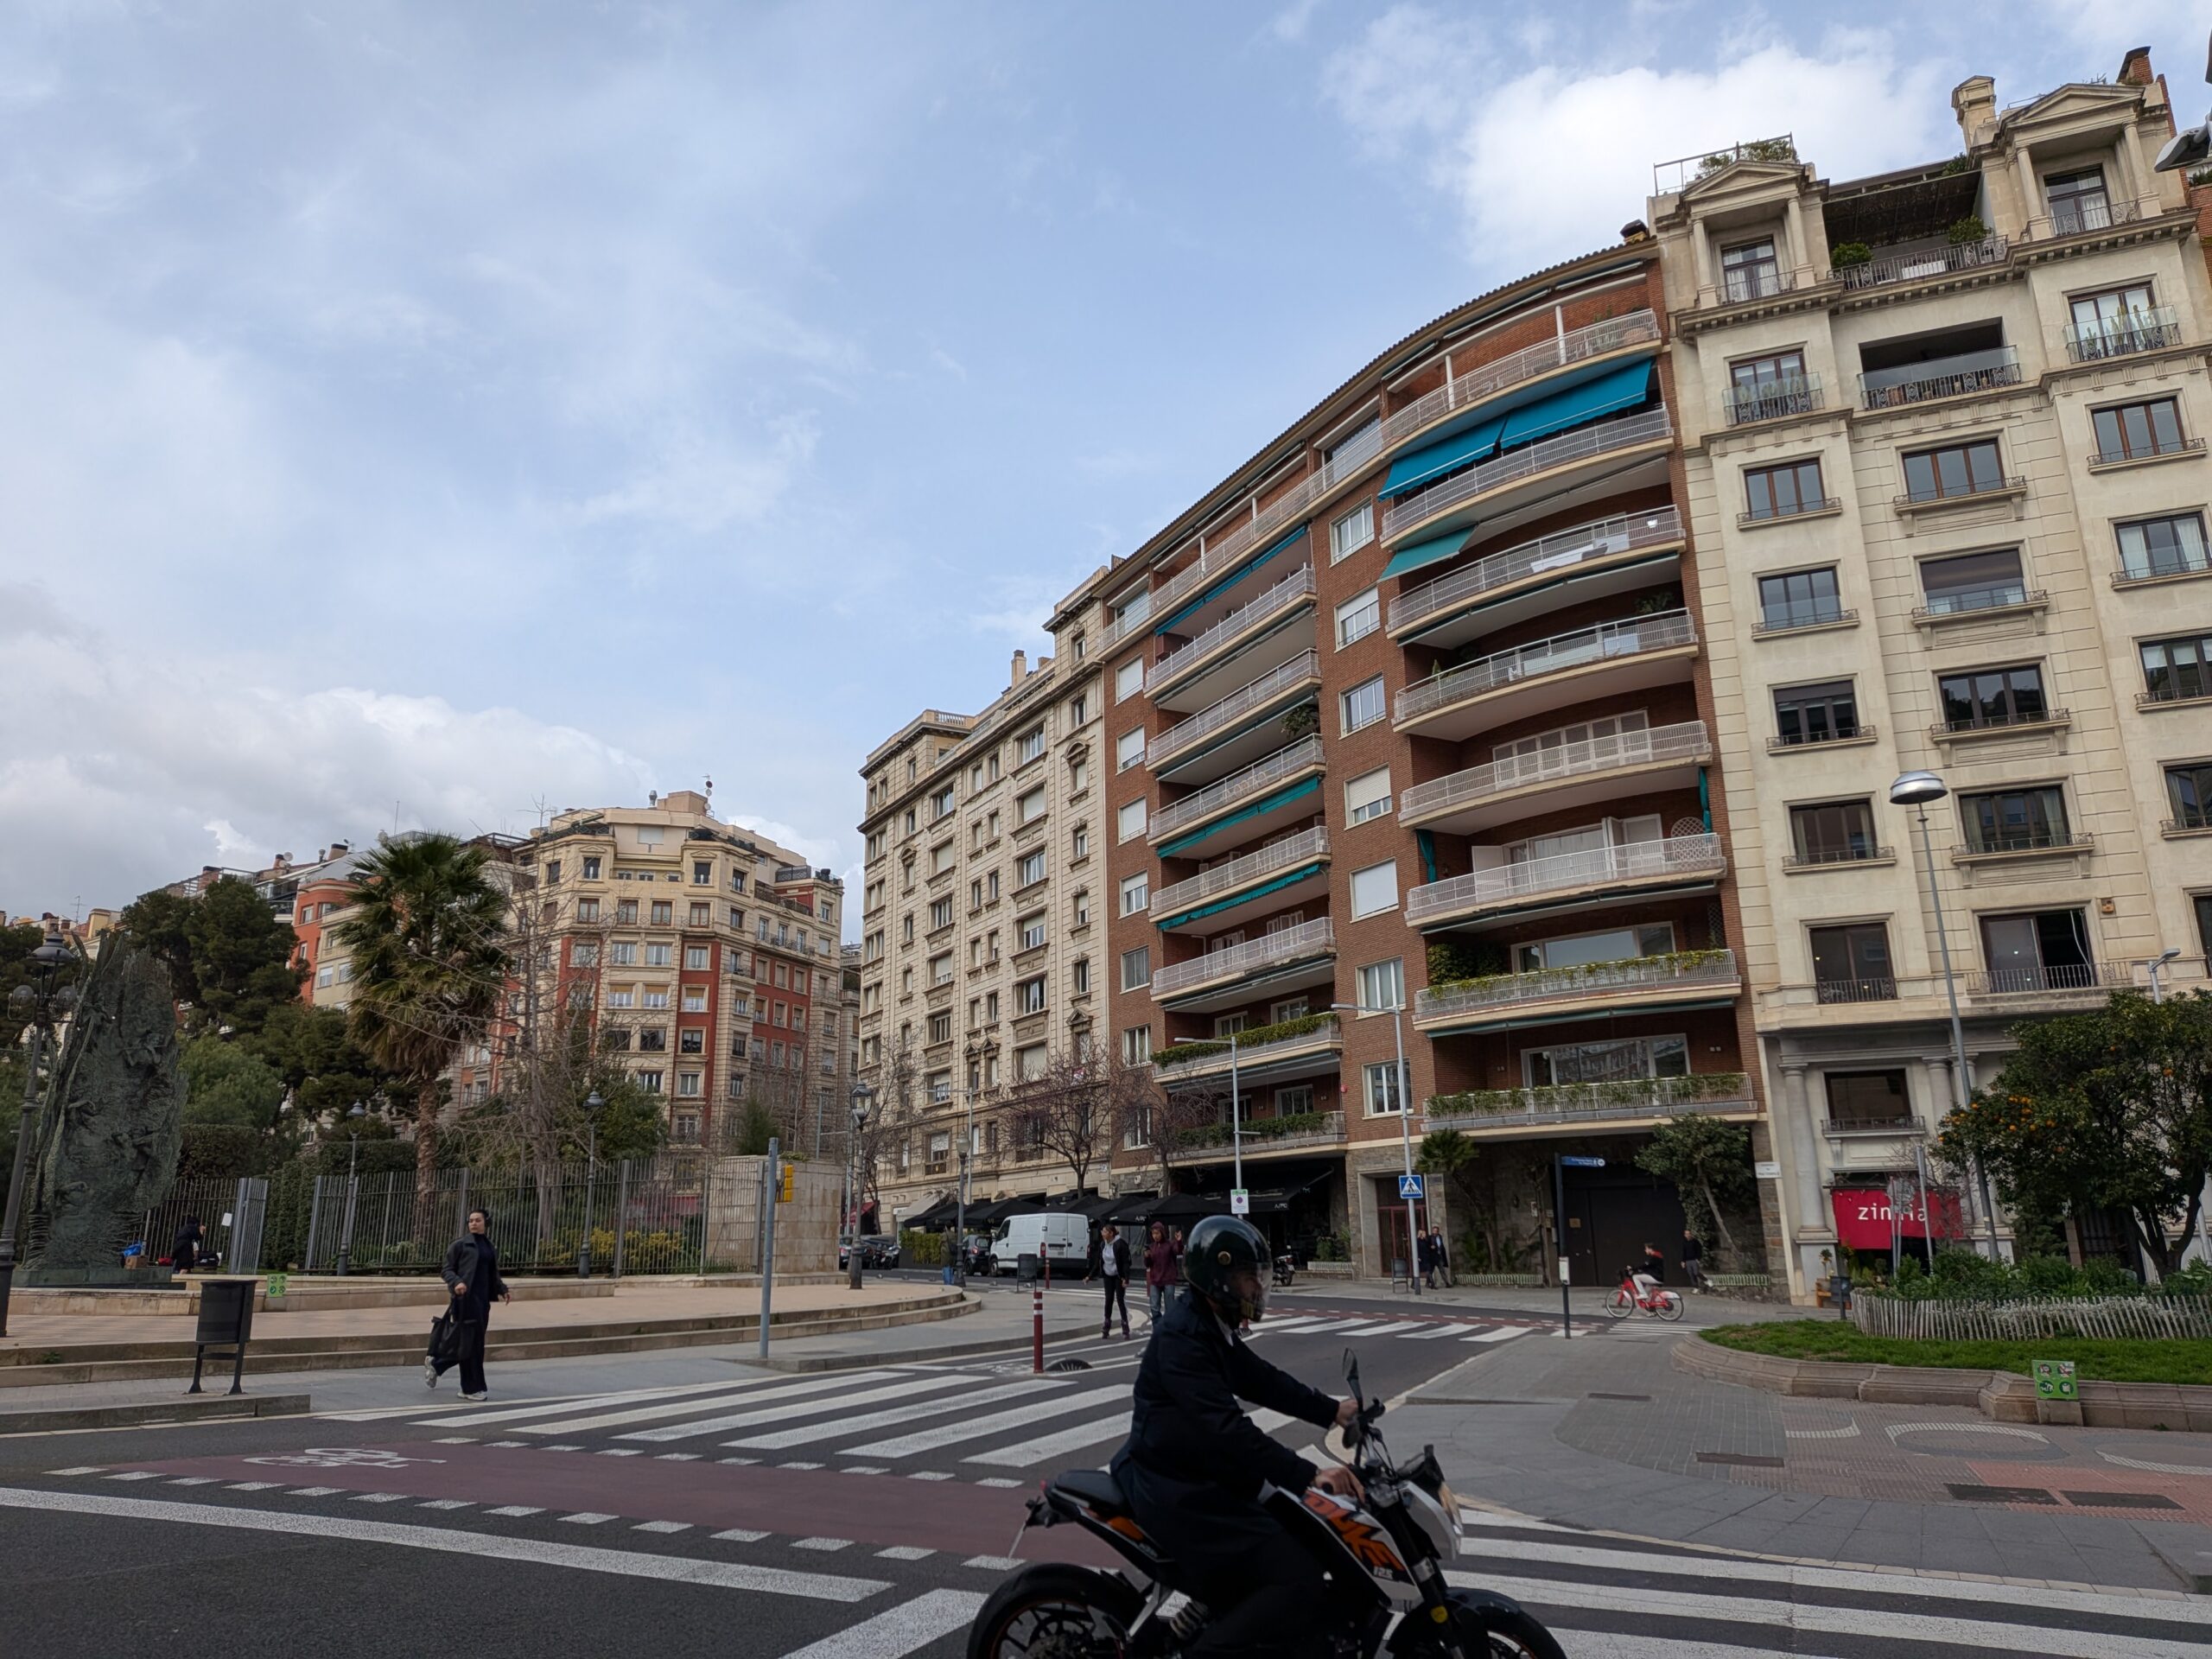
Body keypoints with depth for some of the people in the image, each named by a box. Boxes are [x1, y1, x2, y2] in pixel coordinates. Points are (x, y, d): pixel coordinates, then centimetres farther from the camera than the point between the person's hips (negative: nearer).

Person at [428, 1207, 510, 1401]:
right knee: (471, 1343, -6)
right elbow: (447, 1270, -3)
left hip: (483, 1300, 6)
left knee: (473, 1343, 8)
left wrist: (503, 1290, 7)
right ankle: (472, 1388, 5)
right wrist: (456, 1282, -21)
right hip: (466, 1298, -6)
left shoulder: (491, 1247, 16)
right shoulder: (460, 1244, -1)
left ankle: (435, 1364, 28)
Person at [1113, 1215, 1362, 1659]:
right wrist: (1308, 1476, -33)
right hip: (1177, 1492, -10)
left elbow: (1261, 1380, 14)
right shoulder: (1182, 1337, -22)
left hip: (1200, 1476, 10)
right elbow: (1226, 1427, -30)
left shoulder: (1213, 1328, 11)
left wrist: (1332, 1411, 4)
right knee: (1297, 1580, -16)